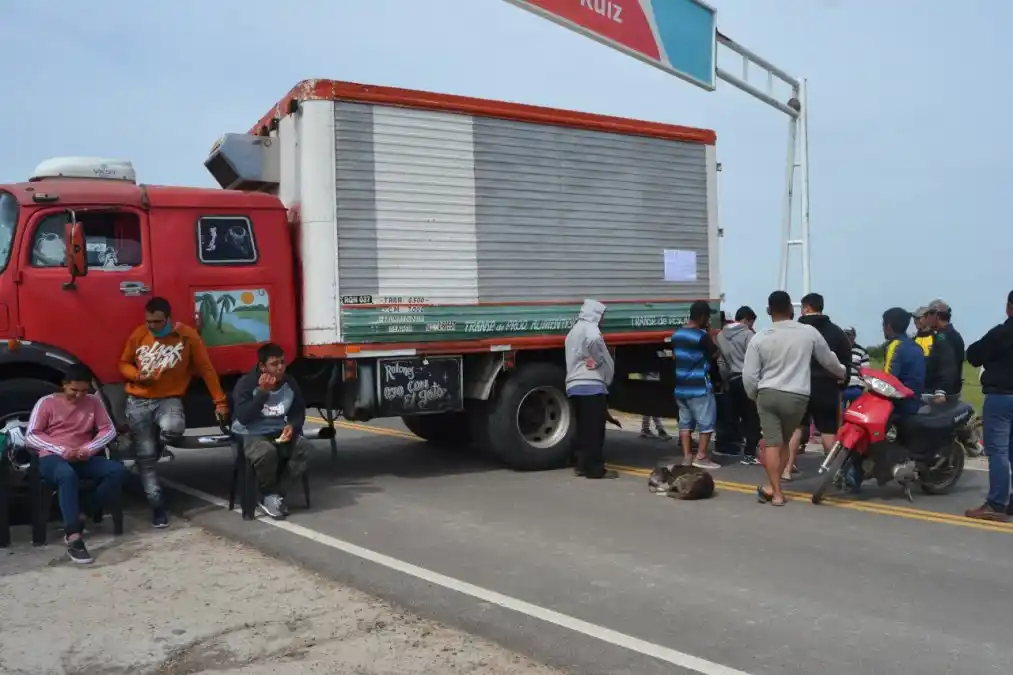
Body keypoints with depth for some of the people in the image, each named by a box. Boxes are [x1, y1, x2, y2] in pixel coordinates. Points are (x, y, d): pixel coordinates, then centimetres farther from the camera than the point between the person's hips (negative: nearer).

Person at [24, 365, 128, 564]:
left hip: (83, 458, 4)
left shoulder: (93, 402, 11)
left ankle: (80, 517, -20)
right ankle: (74, 537, -47)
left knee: (118, 470, -24)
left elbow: (109, 430, 7)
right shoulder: (47, 402, 1)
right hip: (53, 458, -4)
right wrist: (62, 450, -19)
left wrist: (88, 449, -12)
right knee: (67, 474, -40)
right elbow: (30, 436, -4)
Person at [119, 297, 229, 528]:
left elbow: (206, 368, -2)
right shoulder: (138, 335, 1)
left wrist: (219, 400, -3)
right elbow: (124, 364, 13)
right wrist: (137, 375, -10)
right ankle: (157, 505, 7)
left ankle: (159, 442, 2)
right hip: (138, 402, 2)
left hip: (169, 399, -2)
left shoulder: (188, 336, -7)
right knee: (146, 455, -2)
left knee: (172, 428, -35)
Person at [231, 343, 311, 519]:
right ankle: (269, 496, -10)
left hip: (278, 433, 5)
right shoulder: (246, 383, -14)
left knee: (304, 447, -23)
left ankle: (277, 494, -13)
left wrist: (292, 426, -13)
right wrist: (262, 392, -28)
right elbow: (243, 418, -23)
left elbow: (299, 413, 10)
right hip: (250, 435, -5)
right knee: (267, 452, -38)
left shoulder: (290, 383, 0)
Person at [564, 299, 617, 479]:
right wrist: (608, 377, -4)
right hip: (592, 385, -9)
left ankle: (582, 465, 13)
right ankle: (595, 469, -6)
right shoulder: (590, 329, -8)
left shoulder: (573, 331, 22)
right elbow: (600, 355, -19)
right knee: (594, 428, -7)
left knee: (583, 427, 12)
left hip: (575, 385, 9)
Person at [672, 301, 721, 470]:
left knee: (685, 422, 10)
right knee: (706, 422, 3)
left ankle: (687, 456, 12)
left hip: (680, 386, 7)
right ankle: (701, 457, 4)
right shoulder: (701, 336, -15)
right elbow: (715, 355, -4)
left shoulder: (677, 334, 8)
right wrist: (709, 334, 1)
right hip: (699, 387, -7)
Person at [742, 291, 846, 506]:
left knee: (771, 443, 1)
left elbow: (749, 375, -1)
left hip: (768, 394, -1)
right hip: (797, 397, 1)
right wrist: (843, 372, 36)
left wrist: (754, 396, 18)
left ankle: (776, 492, 1)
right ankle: (773, 486, 17)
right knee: (783, 442, 15)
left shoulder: (759, 338, -1)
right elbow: (828, 360, 16)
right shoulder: (809, 332, 0)